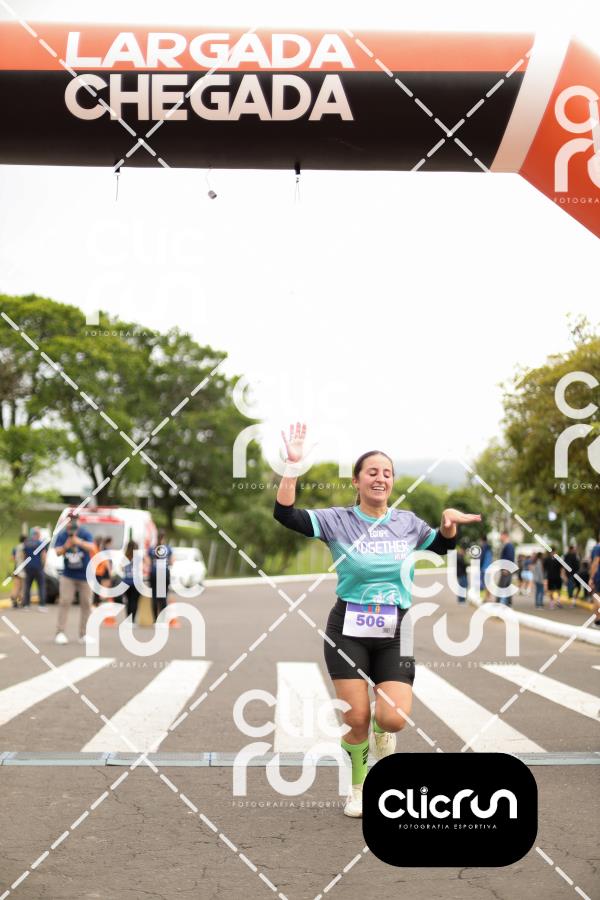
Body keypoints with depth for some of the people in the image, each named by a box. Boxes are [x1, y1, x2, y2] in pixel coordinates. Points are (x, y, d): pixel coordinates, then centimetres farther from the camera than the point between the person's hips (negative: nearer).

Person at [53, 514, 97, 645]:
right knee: (64, 602, -8)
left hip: (85, 575, 0)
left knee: (86, 604, 3)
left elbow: (92, 548, -23)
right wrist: (65, 547, -29)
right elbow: (57, 552, -8)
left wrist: (80, 542, -41)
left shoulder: (85, 533, -9)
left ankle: (83, 635, 11)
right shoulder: (61, 535, -3)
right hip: (68, 575, 0)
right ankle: (60, 632, -6)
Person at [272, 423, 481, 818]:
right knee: (356, 718, -2)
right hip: (348, 631, -2)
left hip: (395, 634, 2)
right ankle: (359, 787, 26)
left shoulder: (407, 522, 6)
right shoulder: (338, 520, -4)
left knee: (393, 718, -14)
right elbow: (285, 514, -17)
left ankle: (381, 731, 26)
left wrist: (450, 523, 0)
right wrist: (293, 465, -27)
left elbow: (444, 545, 22)